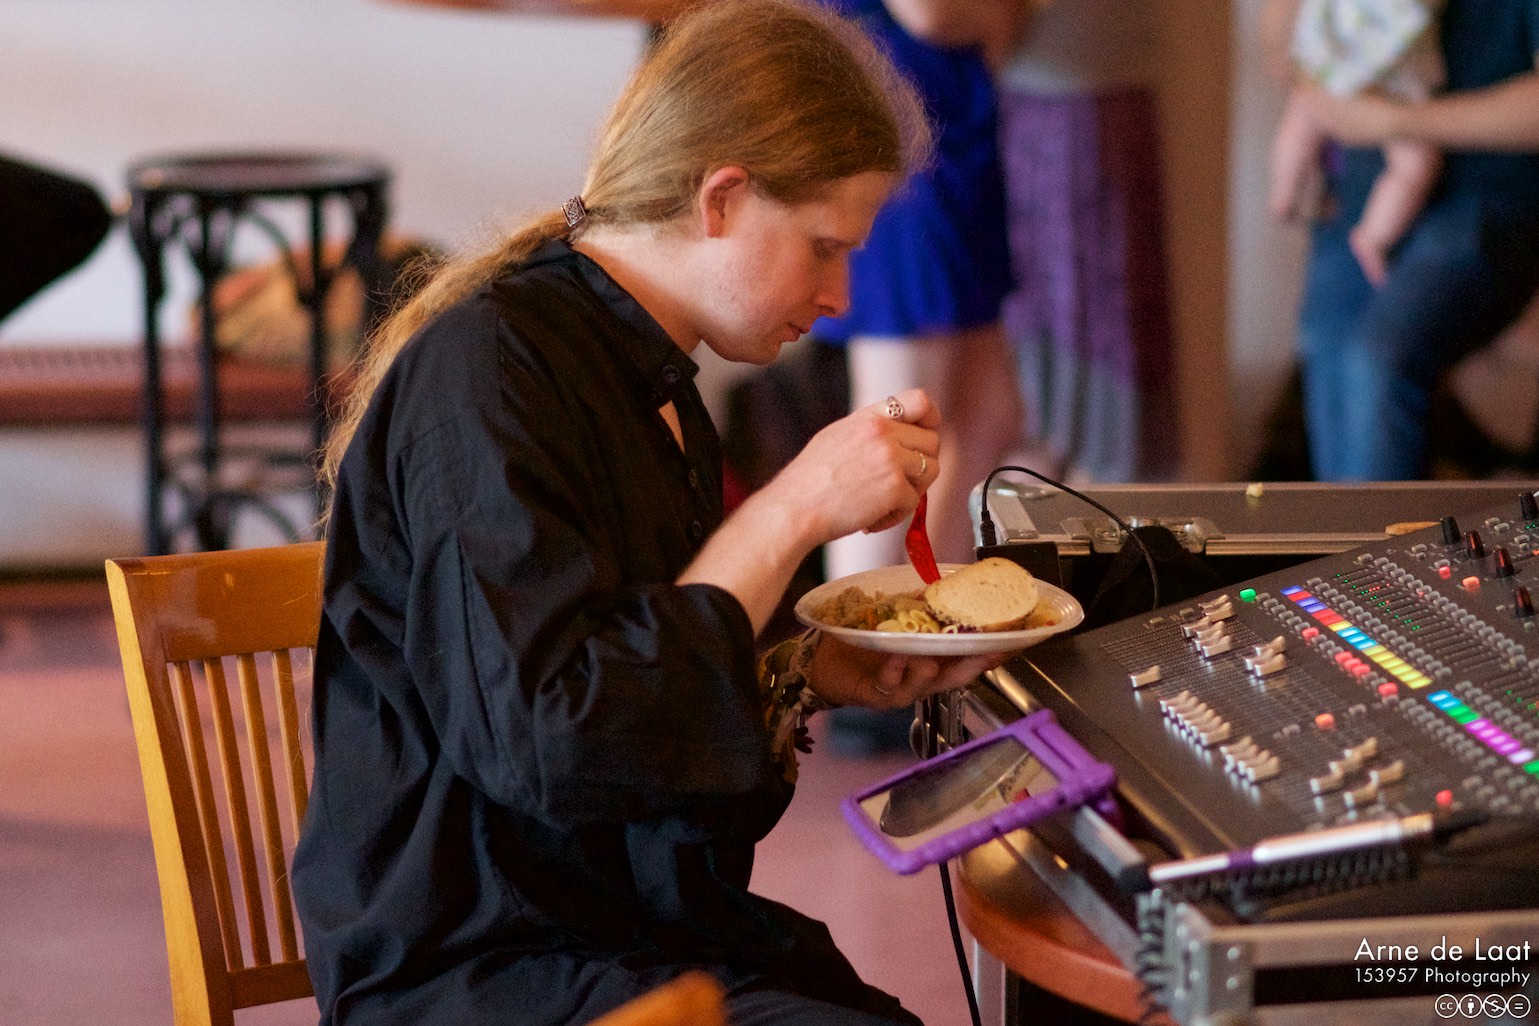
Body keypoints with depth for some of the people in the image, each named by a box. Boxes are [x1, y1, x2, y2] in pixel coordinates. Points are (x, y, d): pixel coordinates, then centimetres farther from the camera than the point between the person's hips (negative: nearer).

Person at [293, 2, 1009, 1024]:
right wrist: (791, 512, -19)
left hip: (662, 936, 9)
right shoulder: (484, 372, -16)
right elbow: (546, 738, -25)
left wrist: (812, 673, 4)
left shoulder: (652, 383, 13)